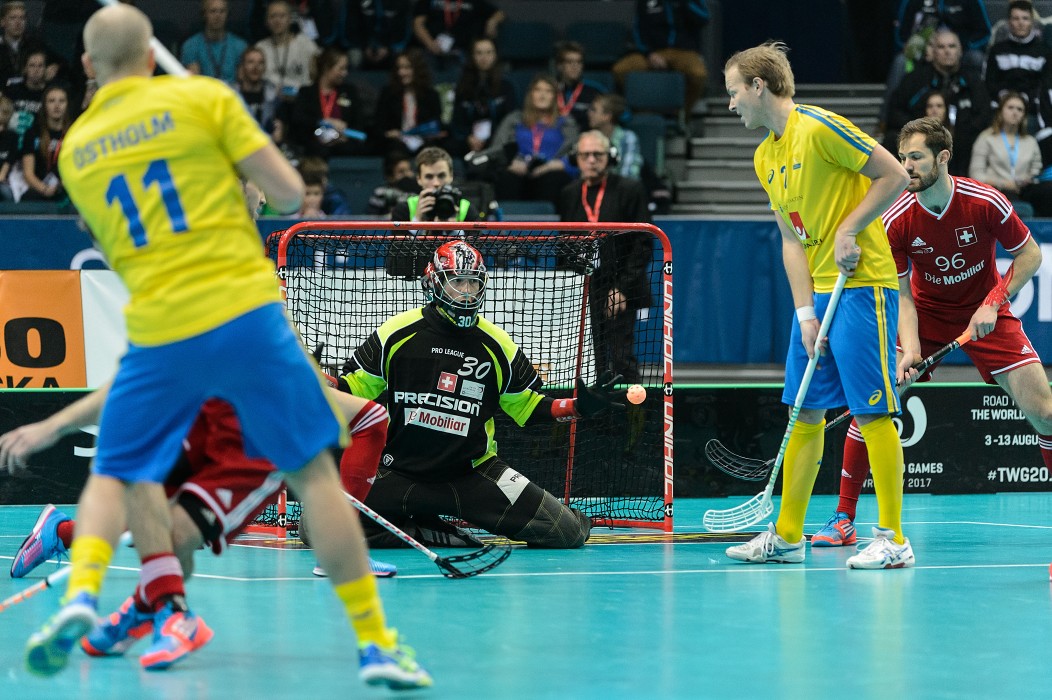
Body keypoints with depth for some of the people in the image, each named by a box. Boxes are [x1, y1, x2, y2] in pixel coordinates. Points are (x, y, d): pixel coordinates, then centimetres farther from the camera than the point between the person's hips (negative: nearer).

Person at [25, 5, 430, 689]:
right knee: (313, 471, 7)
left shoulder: (75, 150, 13)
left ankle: (80, 597, -8)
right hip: (246, 312, -2)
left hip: (158, 335, 2)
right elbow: (291, 194, -1)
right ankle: (376, 643, 4)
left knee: (117, 474, 19)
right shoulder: (203, 97, 2)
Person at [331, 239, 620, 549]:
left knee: (569, 532, -14)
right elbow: (356, 386, 3)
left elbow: (526, 405, 10)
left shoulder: (497, 346, 1)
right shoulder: (396, 333, -4)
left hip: (473, 472, 0)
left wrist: (579, 407, -4)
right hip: (397, 473, 0)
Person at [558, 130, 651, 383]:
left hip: (620, 292, -4)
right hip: (582, 294, 4)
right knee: (594, 364, 0)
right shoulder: (570, 194, 11)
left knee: (622, 360, -8)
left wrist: (622, 288, -11)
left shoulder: (630, 189, -2)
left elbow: (643, 245, -4)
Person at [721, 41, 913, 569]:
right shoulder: (764, 158, 13)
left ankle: (893, 540, -3)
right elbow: (792, 239, 11)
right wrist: (806, 314, 2)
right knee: (805, 413, 9)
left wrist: (849, 230, -16)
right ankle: (787, 536, 14)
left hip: (862, 286, -8)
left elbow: (895, 175, -12)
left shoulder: (821, 128, -12)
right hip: (817, 293, 8)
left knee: (872, 412, -7)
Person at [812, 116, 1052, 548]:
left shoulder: (986, 202, -20)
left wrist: (993, 303, -18)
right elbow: (901, 294, -12)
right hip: (926, 315, 1)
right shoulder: (896, 221, -17)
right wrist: (910, 349, -28)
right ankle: (844, 520, -5)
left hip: (985, 313, -1)